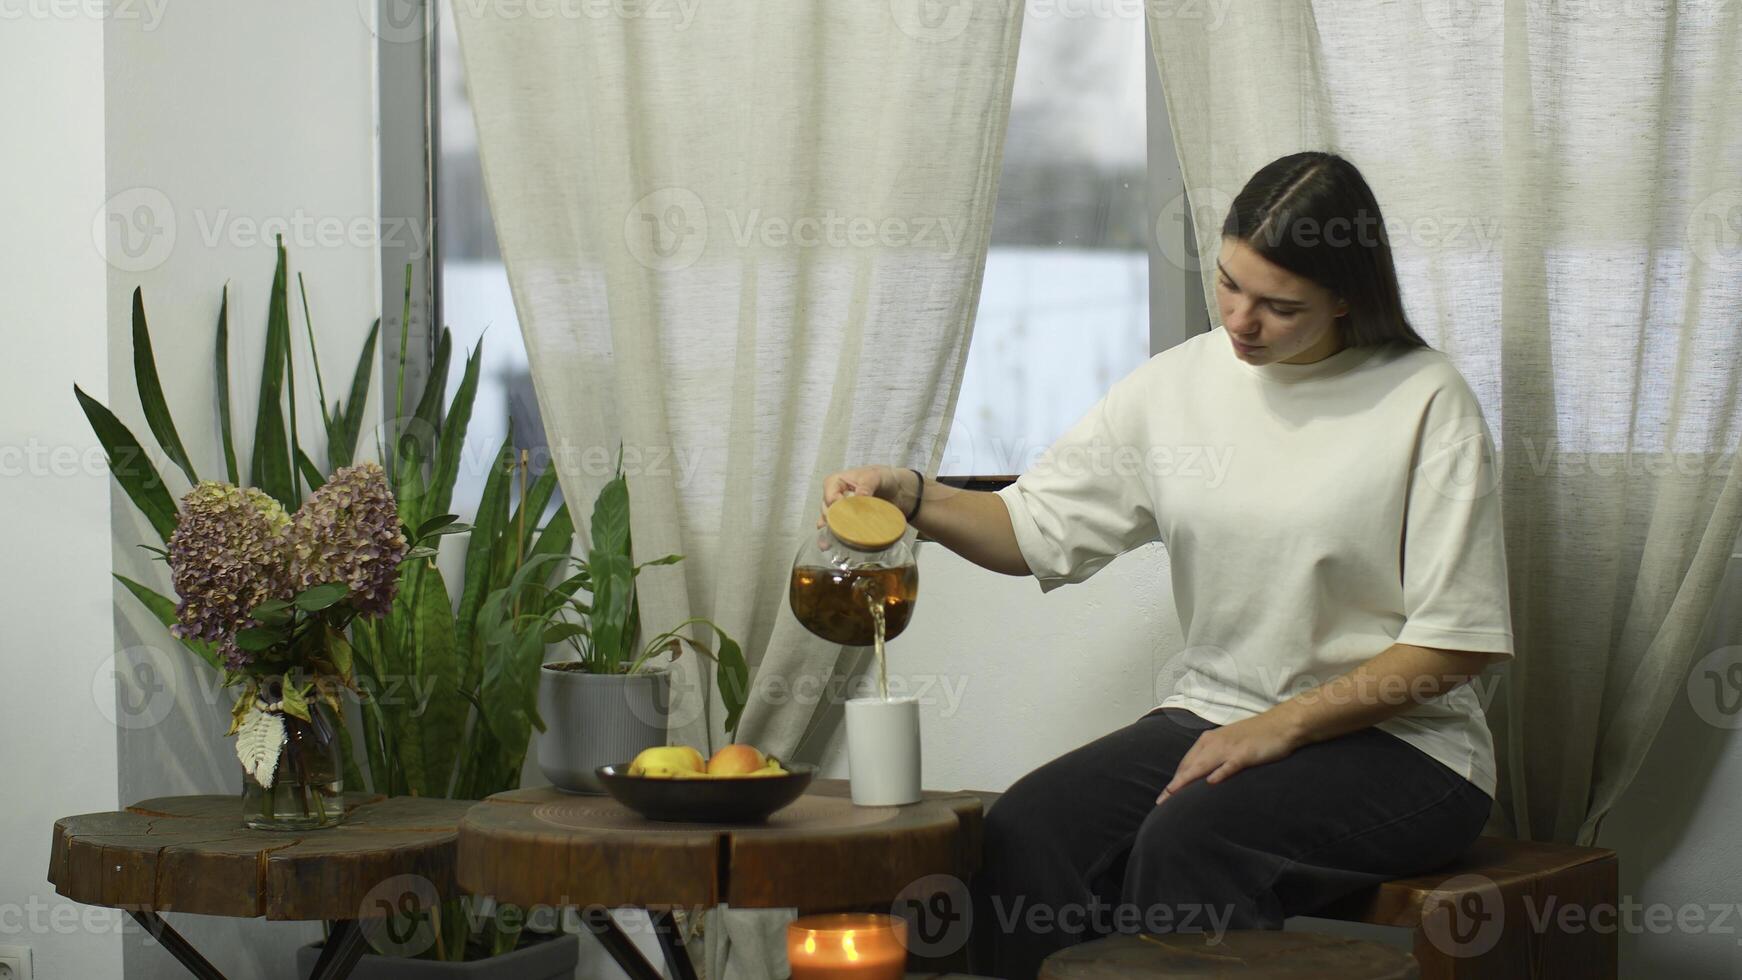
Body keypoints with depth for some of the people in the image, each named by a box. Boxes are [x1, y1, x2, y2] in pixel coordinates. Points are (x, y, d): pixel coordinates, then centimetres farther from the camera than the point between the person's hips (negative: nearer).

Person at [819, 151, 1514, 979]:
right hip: (1211, 716, 5)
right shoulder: (1177, 385, 7)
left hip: (1394, 740, -4)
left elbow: (1455, 642, -8)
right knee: (1025, 832, -23)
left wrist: (1281, 727, -15)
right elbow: (1038, 529, 10)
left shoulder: (1426, 403, -6)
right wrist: (913, 498, -9)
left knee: (1186, 840, -32)